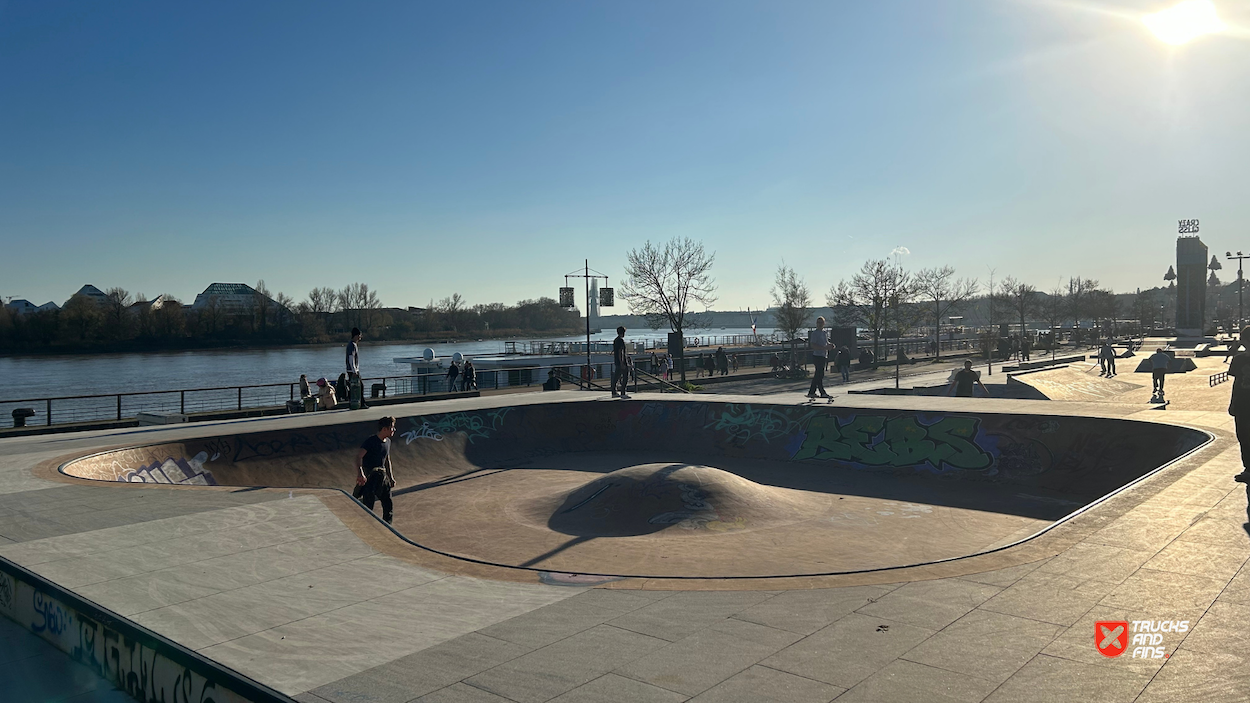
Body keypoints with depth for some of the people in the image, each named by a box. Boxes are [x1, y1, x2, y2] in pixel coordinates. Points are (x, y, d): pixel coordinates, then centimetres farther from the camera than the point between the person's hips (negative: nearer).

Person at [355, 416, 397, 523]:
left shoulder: (388, 441, 8)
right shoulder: (371, 441, -17)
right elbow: (359, 456, -28)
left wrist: (391, 477, 20)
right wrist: (360, 473, -42)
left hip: (382, 476, 7)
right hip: (369, 477, -7)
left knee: (388, 505, 9)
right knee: (368, 507, -3)